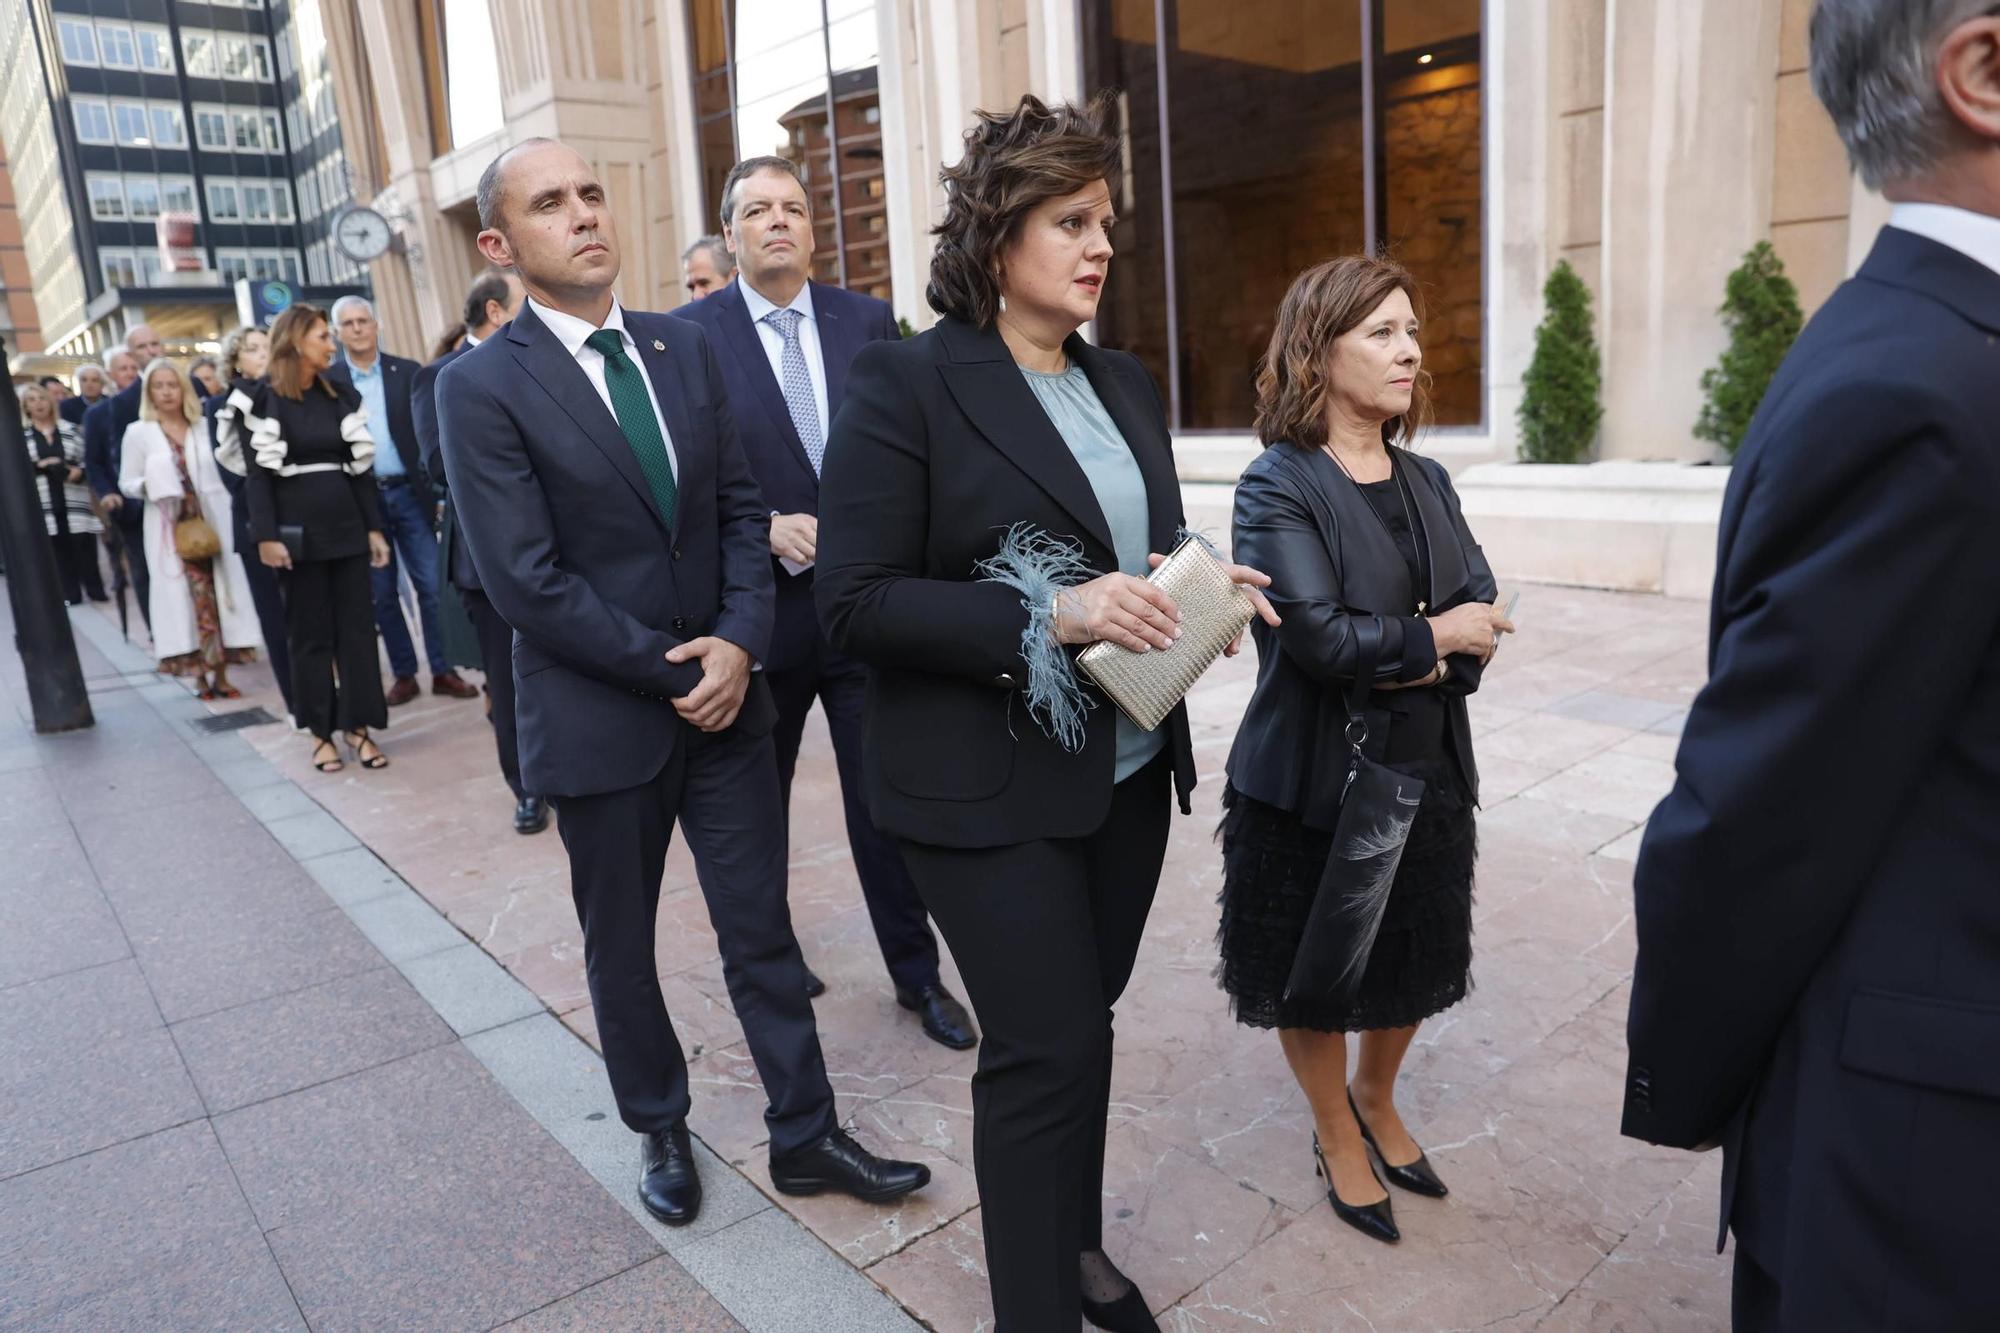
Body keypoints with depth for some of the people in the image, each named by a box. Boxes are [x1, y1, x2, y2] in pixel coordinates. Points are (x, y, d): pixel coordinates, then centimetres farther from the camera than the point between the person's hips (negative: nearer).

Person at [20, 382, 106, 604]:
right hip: (44, 504, 0)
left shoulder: (69, 429, 8)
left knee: (85, 545, 0)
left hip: (75, 500, 0)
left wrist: (80, 471, -11)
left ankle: (94, 588, 11)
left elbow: (87, 459, 8)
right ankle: (70, 593, 7)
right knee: (58, 548, 2)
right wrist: (40, 466, -13)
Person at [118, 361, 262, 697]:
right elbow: (126, 483, 5)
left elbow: (225, 468, 8)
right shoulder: (138, 432, 2)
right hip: (172, 528, -2)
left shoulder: (203, 427, 7)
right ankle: (201, 673, 2)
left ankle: (220, 673, 10)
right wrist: (149, 486, -16)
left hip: (212, 523, 2)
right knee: (190, 597, -5)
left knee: (217, 594, 2)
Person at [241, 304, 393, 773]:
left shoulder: (341, 393, 9)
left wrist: (374, 527, 5)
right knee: (310, 631, 4)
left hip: (346, 520, 4)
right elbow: (257, 472, -7)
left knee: (357, 625, 3)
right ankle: (320, 731, 13)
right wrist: (266, 535, -14)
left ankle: (357, 725, 10)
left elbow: (360, 464, 9)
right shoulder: (263, 397, -3)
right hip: (297, 527, -4)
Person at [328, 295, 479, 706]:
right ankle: (403, 674, 16)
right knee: (382, 594, 6)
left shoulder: (408, 372, 4)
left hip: (410, 493, 0)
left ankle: (442, 671, 9)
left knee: (432, 586, 0)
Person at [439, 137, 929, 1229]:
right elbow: (526, 581, -16)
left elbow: (741, 510, 3)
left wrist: (739, 643, -12)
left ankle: (805, 1135, 28)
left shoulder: (684, 348, 4)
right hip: (598, 717, -3)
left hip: (724, 694, 4)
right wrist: (672, 670, -15)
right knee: (620, 949, 16)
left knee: (762, 930, 11)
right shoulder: (479, 388, -11)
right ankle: (659, 1131, 39)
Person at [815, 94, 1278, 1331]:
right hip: (993, 785, -6)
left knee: (1078, 1025, 19)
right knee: (1049, 1048, 0)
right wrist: (1051, 616, -25)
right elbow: (855, 600, -16)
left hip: (1129, 766, 6)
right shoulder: (905, 380, -11)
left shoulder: (1126, 383, 10)